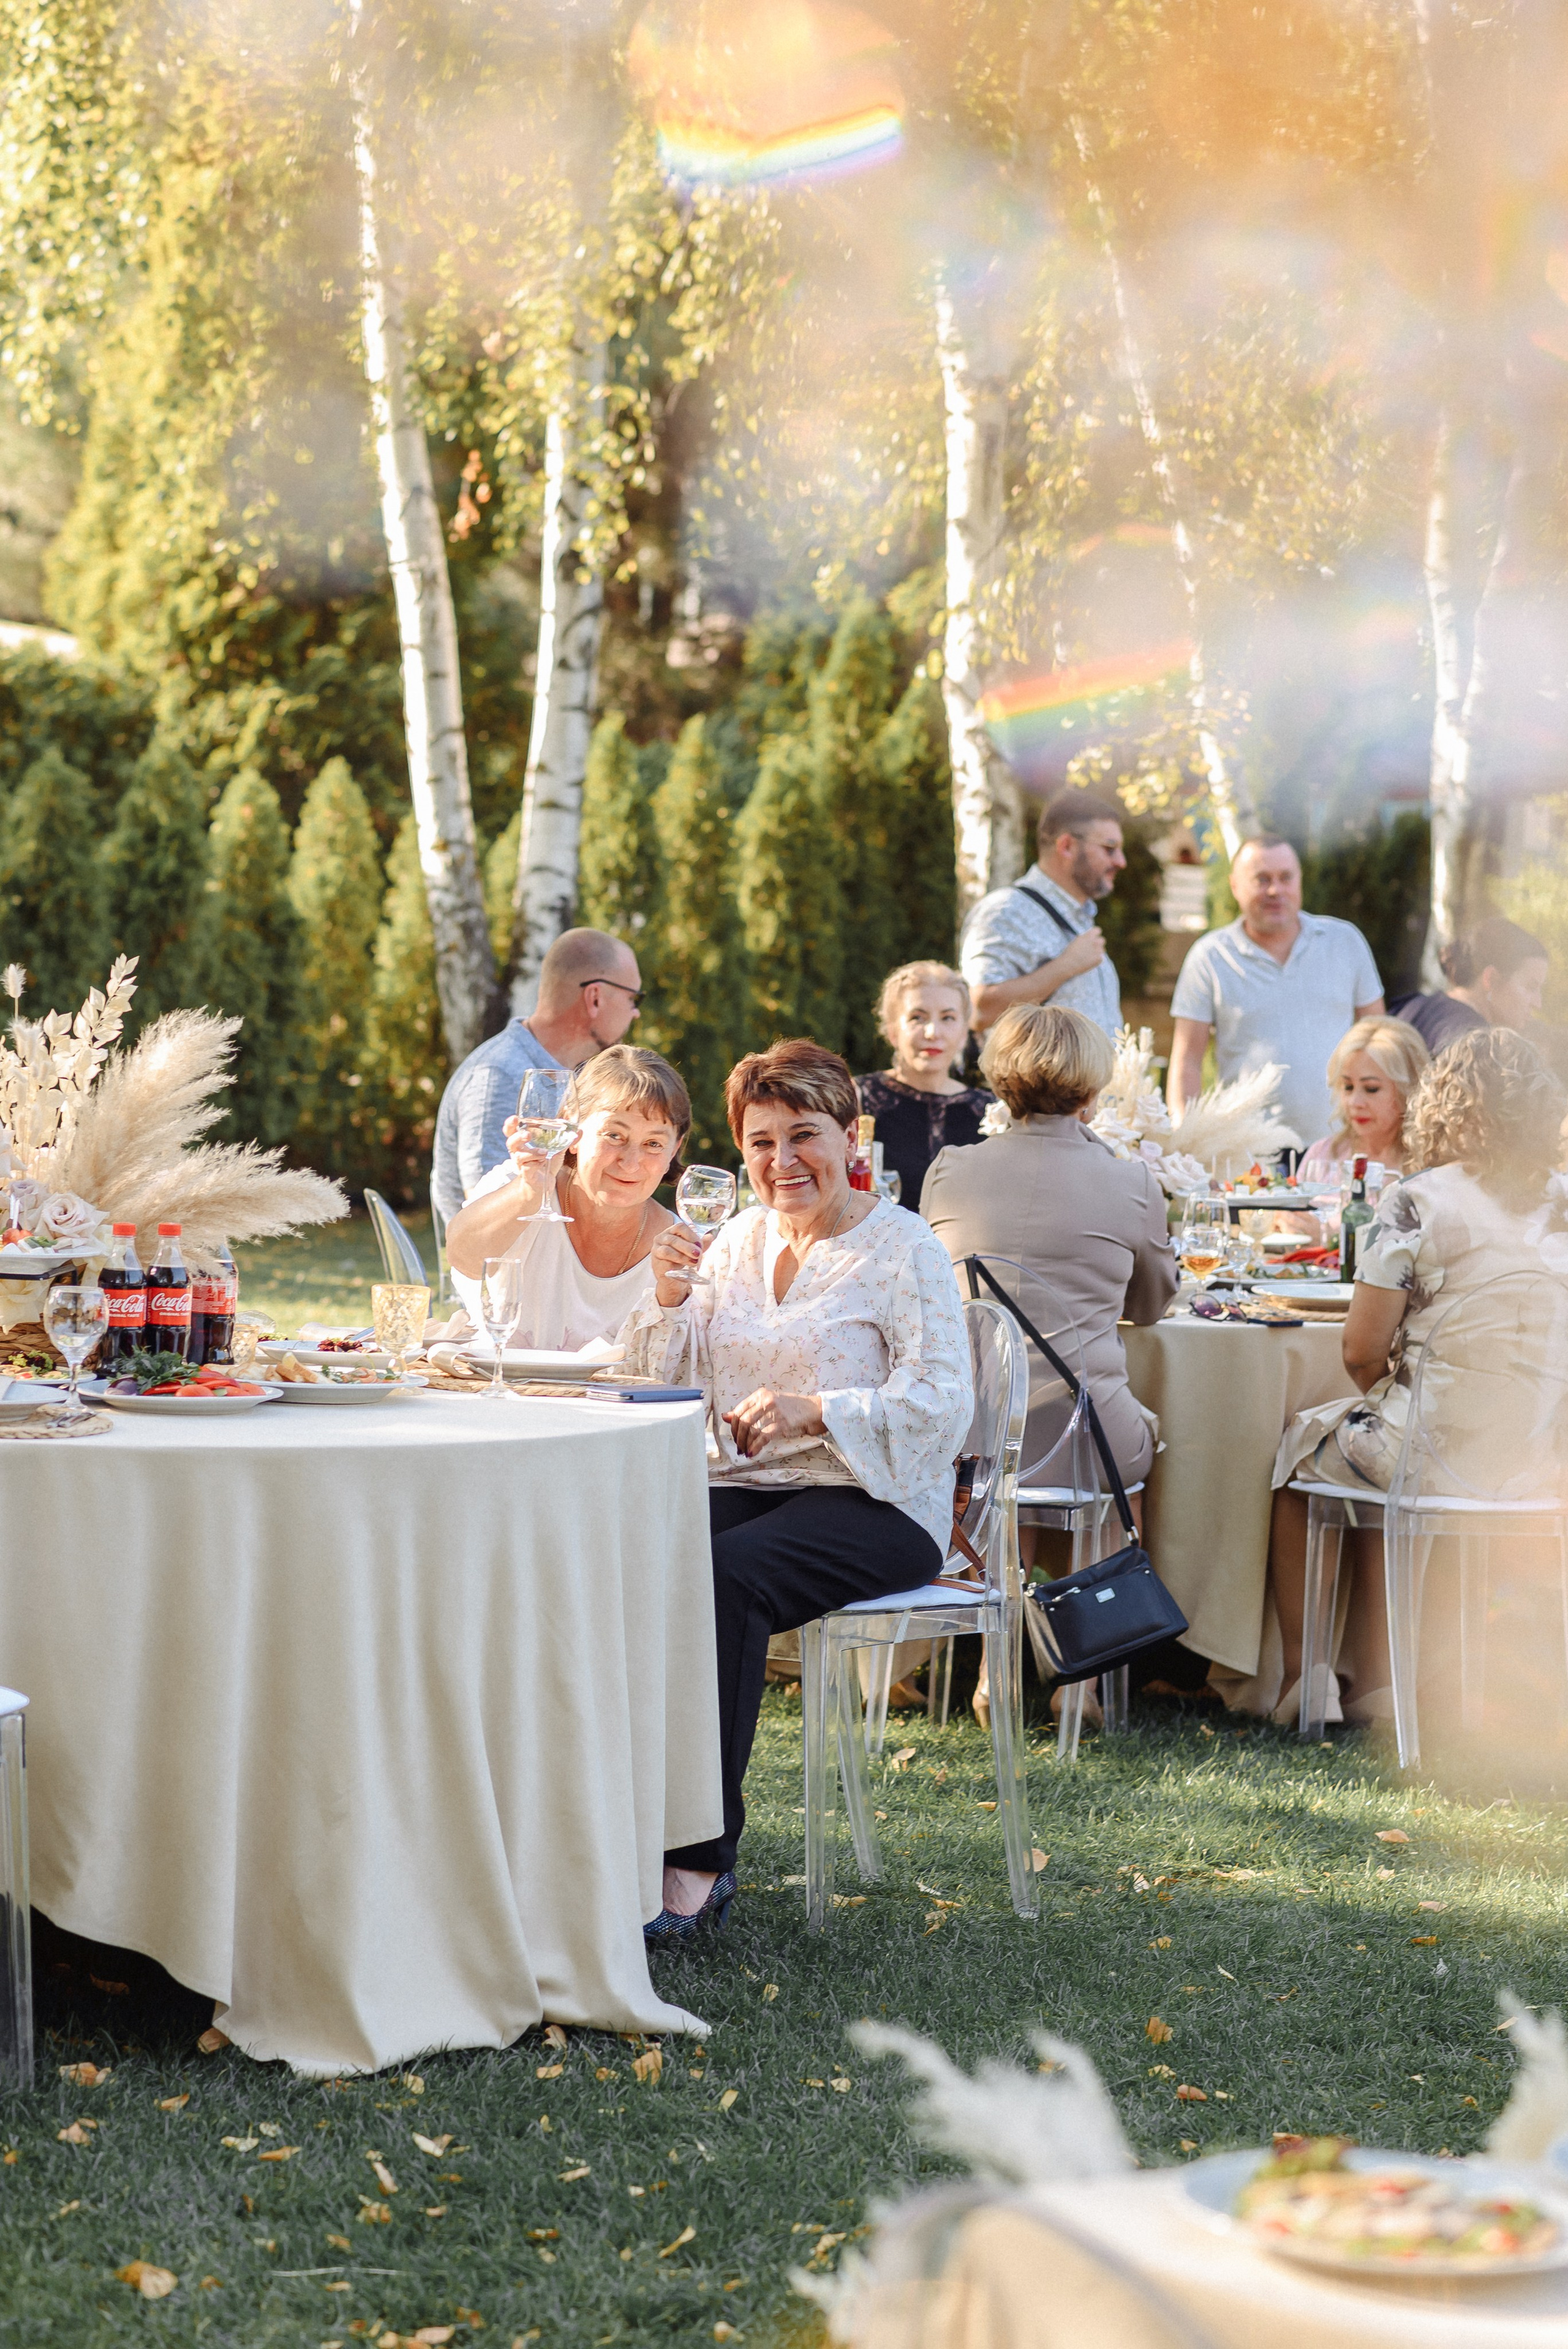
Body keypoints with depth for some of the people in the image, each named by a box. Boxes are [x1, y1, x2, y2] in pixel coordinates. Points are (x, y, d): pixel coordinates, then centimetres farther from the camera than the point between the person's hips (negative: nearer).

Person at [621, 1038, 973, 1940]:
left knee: (729, 1573, -34)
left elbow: (944, 1403, -12)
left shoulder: (901, 1247, -2)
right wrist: (670, 1298, -6)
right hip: (745, 1487, 5)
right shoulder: (739, 1239, 16)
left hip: (877, 1503, -5)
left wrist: (816, 1411, -25)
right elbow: (669, 1381, 14)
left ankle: (701, 1855, -30)